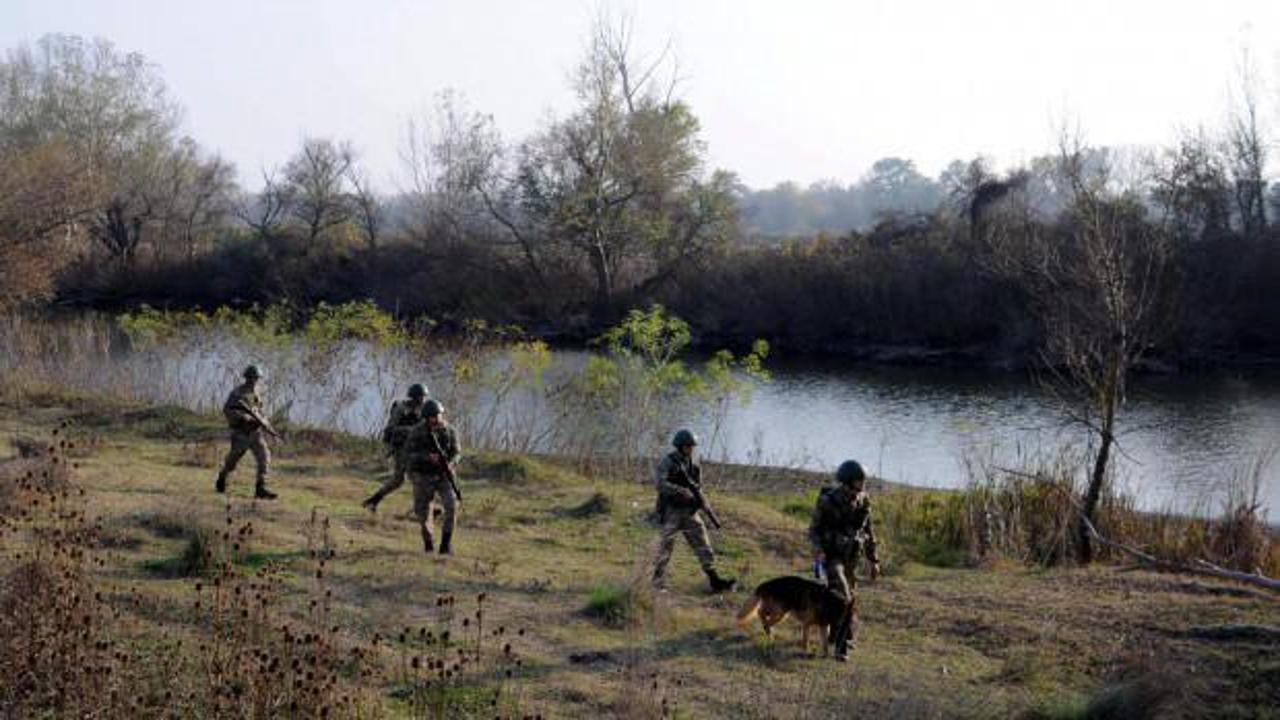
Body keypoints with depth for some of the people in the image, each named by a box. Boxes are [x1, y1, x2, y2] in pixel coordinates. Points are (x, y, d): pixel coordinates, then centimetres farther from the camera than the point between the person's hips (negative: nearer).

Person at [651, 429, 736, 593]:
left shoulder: (694, 465, 10)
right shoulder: (667, 462, -8)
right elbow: (661, 484, -21)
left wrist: (699, 498, -4)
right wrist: (683, 492, -26)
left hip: (689, 511, 5)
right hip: (671, 512, -5)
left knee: (703, 544, -2)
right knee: (665, 549, 0)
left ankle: (715, 581, -3)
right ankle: (658, 584, 10)